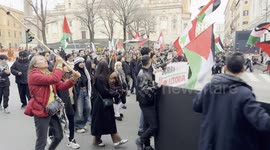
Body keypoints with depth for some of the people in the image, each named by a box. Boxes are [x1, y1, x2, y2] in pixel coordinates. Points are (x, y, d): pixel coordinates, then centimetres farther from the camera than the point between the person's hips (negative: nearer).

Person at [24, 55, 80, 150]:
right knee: (42, 141, 3)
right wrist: (59, 64, -18)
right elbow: (54, 79, -29)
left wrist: (73, 79, -13)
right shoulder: (34, 75, -13)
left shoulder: (48, 74, 14)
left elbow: (61, 86, 3)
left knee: (59, 135, 15)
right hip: (41, 111, -8)